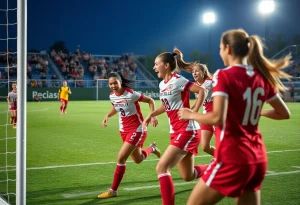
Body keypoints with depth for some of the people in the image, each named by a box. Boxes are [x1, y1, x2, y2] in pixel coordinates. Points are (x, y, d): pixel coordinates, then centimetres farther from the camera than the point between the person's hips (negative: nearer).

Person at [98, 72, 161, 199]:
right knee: (138, 160, 17)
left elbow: (150, 101, -11)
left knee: (121, 158, -15)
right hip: (124, 130, 7)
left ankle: (113, 190, -3)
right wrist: (107, 116, 1)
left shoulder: (131, 94, -22)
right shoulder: (112, 96, -3)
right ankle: (151, 148, 49)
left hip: (137, 130, -7)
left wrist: (153, 116, -24)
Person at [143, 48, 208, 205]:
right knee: (188, 176, 15)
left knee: (162, 167, -17)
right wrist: (151, 115, 13)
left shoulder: (177, 81, -14)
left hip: (187, 131, -9)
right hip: (177, 132, 9)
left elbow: (201, 91, -22)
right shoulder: (162, 84, 12)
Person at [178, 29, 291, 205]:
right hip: (258, 158, 7)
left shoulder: (224, 75, -12)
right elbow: (284, 113, 14)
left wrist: (190, 115, -7)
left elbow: (217, 118, -24)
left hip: (233, 158, -7)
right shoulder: (262, 77, 7)